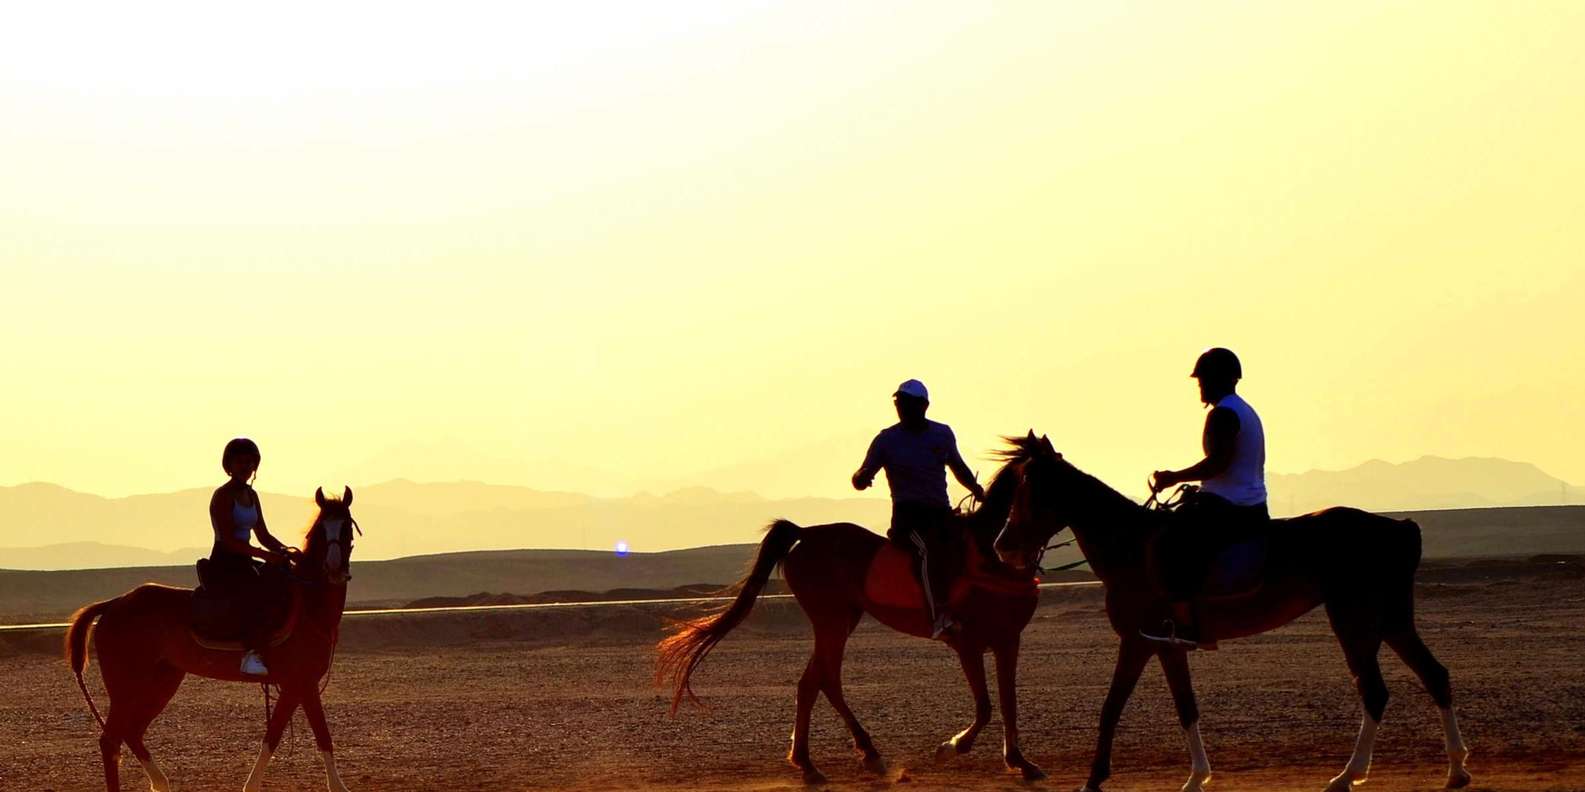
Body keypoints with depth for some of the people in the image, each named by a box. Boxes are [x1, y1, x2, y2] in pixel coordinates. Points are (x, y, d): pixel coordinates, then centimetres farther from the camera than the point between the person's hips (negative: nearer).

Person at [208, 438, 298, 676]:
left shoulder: (251, 495, 15)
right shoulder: (223, 496, -10)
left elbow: (263, 535, 18)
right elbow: (228, 540, -18)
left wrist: (285, 550, -2)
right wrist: (266, 555, -24)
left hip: (244, 562, 9)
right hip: (224, 563, -9)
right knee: (253, 591, -35)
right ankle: (251, 654, -46)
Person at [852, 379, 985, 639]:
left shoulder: (942, 434, 13)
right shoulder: (886, 440, 3)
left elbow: (958, 468, 28)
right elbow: (860, 480, 4)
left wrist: (976, 489, 8)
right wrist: (862, 477, -21)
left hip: (941, 513, 5)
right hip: (908, 516, -5)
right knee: (930, 546, -34)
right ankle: (939, 616, -49)